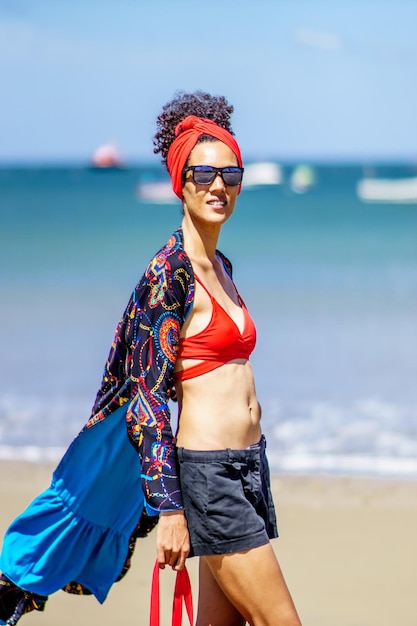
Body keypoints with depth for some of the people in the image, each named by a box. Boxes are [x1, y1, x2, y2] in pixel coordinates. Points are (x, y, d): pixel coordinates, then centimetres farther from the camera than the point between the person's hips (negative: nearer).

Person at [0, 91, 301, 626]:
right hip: (206, 471, -9)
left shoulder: (219, 265, 13)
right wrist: (168, 507, -20)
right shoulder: (170, 271, -13)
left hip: (246, 466, 9)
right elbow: (149, 394, -16)